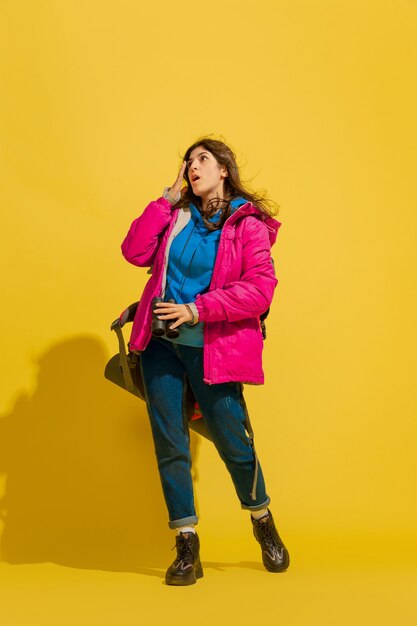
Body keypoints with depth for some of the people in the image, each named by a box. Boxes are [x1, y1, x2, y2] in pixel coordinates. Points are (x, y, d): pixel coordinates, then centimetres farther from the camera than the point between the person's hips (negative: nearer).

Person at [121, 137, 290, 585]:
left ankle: (264, 524, 29)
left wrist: (196, 310, -19)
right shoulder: (177, 215, 12)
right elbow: (134, 252, -1)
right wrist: (168, 198, -1)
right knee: (169, 444, 3)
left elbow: (261, 289, -14)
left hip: (211, 349, -4)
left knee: (233, 441, 1)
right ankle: (187, 546, 15)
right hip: (161, 343, 4)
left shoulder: (248, 223, -3)